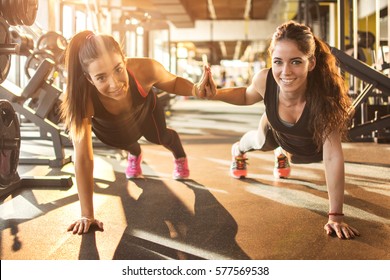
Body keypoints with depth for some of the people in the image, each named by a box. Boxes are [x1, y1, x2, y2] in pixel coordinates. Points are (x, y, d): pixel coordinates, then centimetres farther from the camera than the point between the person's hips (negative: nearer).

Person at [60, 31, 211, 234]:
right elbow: (83, 158, -44)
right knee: (125, 143, 27)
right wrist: (87, 215, -43)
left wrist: (195, 89, -43)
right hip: (107, 124, 0)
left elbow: (172, 82, -21)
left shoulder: (144, 69, -45)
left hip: (144, 109, 0)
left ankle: (180, 157, 58)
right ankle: (135, 154, 64)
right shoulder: (81, 97, -47)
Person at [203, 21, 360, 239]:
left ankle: (282, 155, 70)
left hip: (312, 150, -2)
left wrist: (336, 216, -42)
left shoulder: (324, 95, -47)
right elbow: (247, 96, -11)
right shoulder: (264, 79, -38)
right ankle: (238, 151, 71)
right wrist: (216, 93, -31)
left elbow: (333, 156, -43)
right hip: (277, 132, 2)